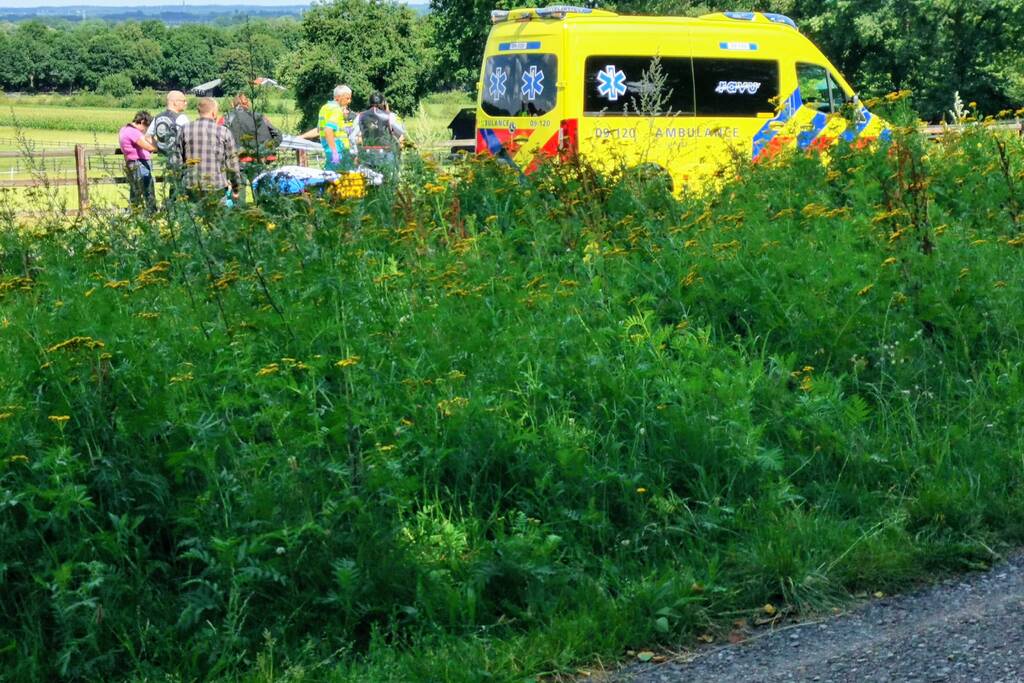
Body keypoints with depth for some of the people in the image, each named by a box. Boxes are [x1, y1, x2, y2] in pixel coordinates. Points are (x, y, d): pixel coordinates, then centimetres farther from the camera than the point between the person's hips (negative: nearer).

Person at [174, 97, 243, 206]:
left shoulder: (185, 130, 4)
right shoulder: (223, 132, -2)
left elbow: (177, 159, 6)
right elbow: (232, 163, 1)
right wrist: (236, 189, 11)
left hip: (191, 188, 2)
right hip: (216, 188, -2)